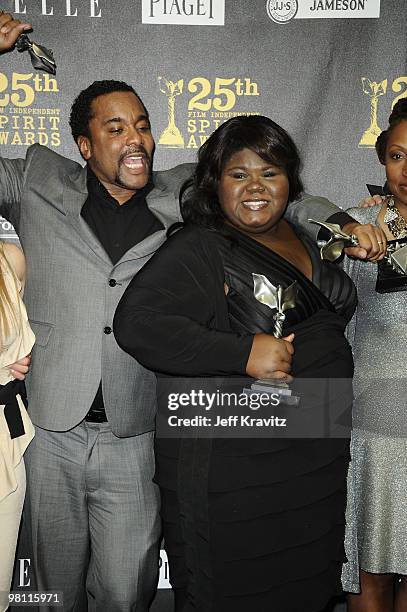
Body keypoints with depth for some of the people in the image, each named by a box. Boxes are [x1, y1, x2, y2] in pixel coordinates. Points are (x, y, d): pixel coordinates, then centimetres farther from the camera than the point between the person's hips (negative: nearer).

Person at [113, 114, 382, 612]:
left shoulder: (305, 235, 9)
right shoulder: (199, 250, -14)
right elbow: (135, 322, -28)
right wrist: (244, 353, -28)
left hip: (319, 457, 7)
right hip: (230, 467, -7)